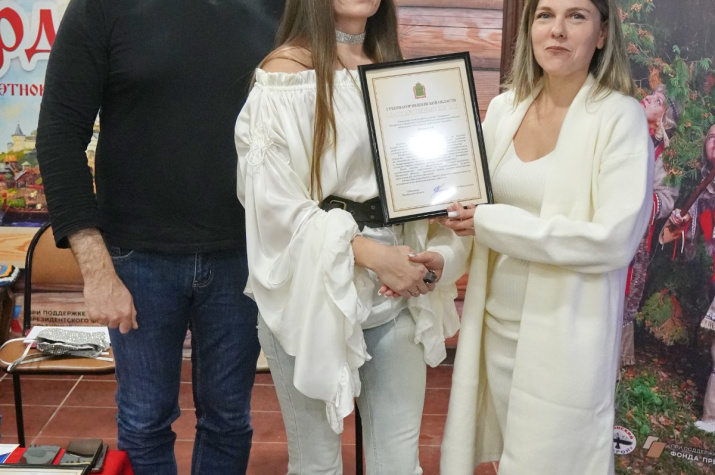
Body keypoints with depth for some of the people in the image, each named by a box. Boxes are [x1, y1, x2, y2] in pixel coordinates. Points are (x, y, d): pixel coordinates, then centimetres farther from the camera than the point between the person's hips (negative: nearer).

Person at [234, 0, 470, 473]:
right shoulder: (287, 70, -6)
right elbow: (274, 200, -13)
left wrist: (437, 253, -6)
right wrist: (372, 253, -17)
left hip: (397, 294, 5)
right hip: (314, 294, -4)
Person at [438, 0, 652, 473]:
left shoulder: (620, 116, -11)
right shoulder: (504, 109, 4)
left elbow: (615, 238, -19)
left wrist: (492, 224, -19)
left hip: (564, 334, -5)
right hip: (496, 323, 5)